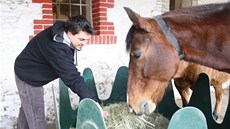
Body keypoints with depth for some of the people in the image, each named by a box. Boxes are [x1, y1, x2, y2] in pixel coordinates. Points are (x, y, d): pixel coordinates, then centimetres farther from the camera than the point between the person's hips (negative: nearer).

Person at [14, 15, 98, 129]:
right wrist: (94, 102, -39)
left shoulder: (61, 30, -12)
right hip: (28, 76, -9)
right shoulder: (57, 48, -39)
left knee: (27, 108, 27)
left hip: (28, 72, 9)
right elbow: (73, 79, -40)